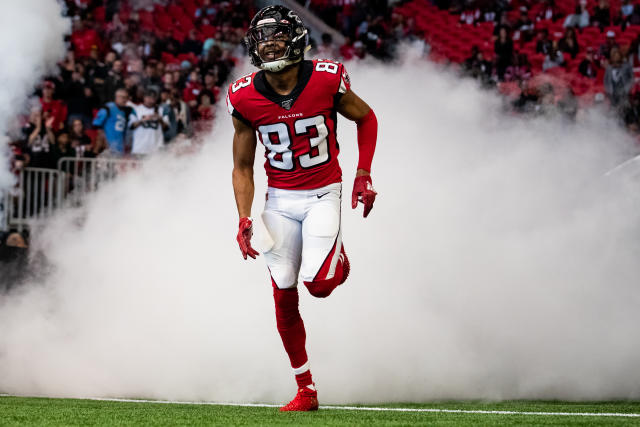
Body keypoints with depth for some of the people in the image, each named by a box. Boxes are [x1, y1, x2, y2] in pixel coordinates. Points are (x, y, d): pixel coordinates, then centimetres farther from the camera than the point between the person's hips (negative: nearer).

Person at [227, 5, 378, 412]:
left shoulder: (327, 80, -14)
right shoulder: (245, 98, -8)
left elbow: (367, 118, 6)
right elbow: (243, 168, 2)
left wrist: (363, 175, -2)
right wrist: (244, 219, -10)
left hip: (323, 195, -2)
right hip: (280, 200, 2)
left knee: (319, 283, -19)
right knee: (285, 296, 0)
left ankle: (337, 258, 19)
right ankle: (305, 390, 13)